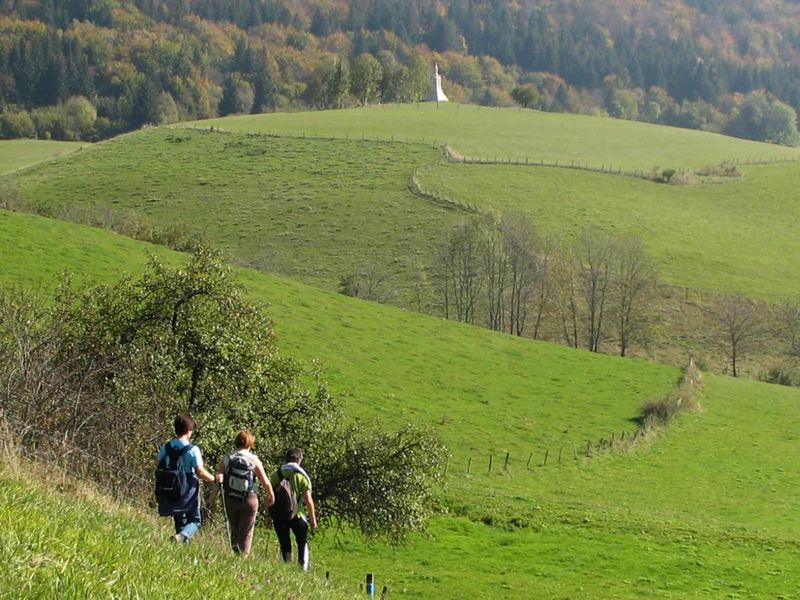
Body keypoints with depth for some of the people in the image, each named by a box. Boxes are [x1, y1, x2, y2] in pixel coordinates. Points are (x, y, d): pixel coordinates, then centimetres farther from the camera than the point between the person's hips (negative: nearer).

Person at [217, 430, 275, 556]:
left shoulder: (226, 459, -2)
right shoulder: (254, 460, -6)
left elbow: (218, 478, -10)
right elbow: (265, 482, -1)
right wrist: (271, 495, 15)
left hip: (230, 500, 2)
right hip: (249, 500, -2)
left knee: (234, 531, 18)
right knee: (246, 533, 3)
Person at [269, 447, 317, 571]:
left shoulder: (276, 475, 4)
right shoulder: (302, 476, -5)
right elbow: (308, 500, -8)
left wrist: (268, 516, 12)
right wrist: (313, 518, 0)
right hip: (296, 514, -2)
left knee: (284, 545, 13)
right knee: (302, 543, 15)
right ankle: (303, 568, 6)